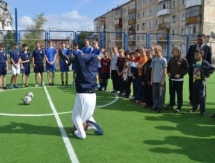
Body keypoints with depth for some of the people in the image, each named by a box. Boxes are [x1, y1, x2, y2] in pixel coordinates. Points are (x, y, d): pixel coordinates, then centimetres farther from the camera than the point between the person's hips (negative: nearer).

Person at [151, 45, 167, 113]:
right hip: (154, 80, 4)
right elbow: (152, 70, 11)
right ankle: (155, 106, 19)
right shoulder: (153, 60, 7)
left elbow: (165, 71, -6)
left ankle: (161, 107, 9)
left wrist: (163, 80, -10)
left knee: (161, 94, 2)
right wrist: (151, 79, 7)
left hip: (161, 80, -4)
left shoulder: (163, 60, -5)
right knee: (155, 94, 10)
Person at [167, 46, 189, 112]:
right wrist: (168, 72, 2)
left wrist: (180, 75, -19)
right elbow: (168, 67, 20)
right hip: (171, 79, 6)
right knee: (171, 93, 16)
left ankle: (179, 107, 8)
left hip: (179, 80, -5)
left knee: (179, 94, 0)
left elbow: (186, 69, -9)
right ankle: (171, 104, 29)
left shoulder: (183, 60, -9)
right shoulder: (171, 59, 7)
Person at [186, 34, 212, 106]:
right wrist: (188, 66, -3)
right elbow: (187, 58, 9)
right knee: (191, 86, 8)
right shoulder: (192, 47, 7)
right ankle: (191, 101, 20)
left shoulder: (208, 48, 0)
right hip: (192, 70, 3)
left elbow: (209, 60, -1)